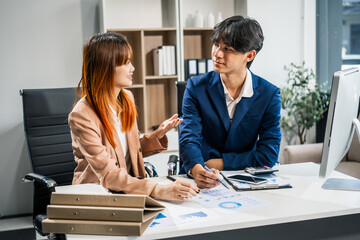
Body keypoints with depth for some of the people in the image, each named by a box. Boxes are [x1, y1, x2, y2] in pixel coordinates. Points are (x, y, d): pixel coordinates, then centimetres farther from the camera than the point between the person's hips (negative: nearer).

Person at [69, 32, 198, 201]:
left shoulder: (127, 98, 5)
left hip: (128, 188, 6)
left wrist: (157, 135, -4)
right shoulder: (81, 116, -18)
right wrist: (158, 190, -37)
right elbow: (108, 175, -25)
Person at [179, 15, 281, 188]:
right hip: (203, 182, 0)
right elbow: (189, 139, -11)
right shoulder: (196, 87, -2)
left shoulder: (269, 94, -3)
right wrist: (197, 170, -33)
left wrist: (219, 163, -12)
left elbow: (268, 155, -6)